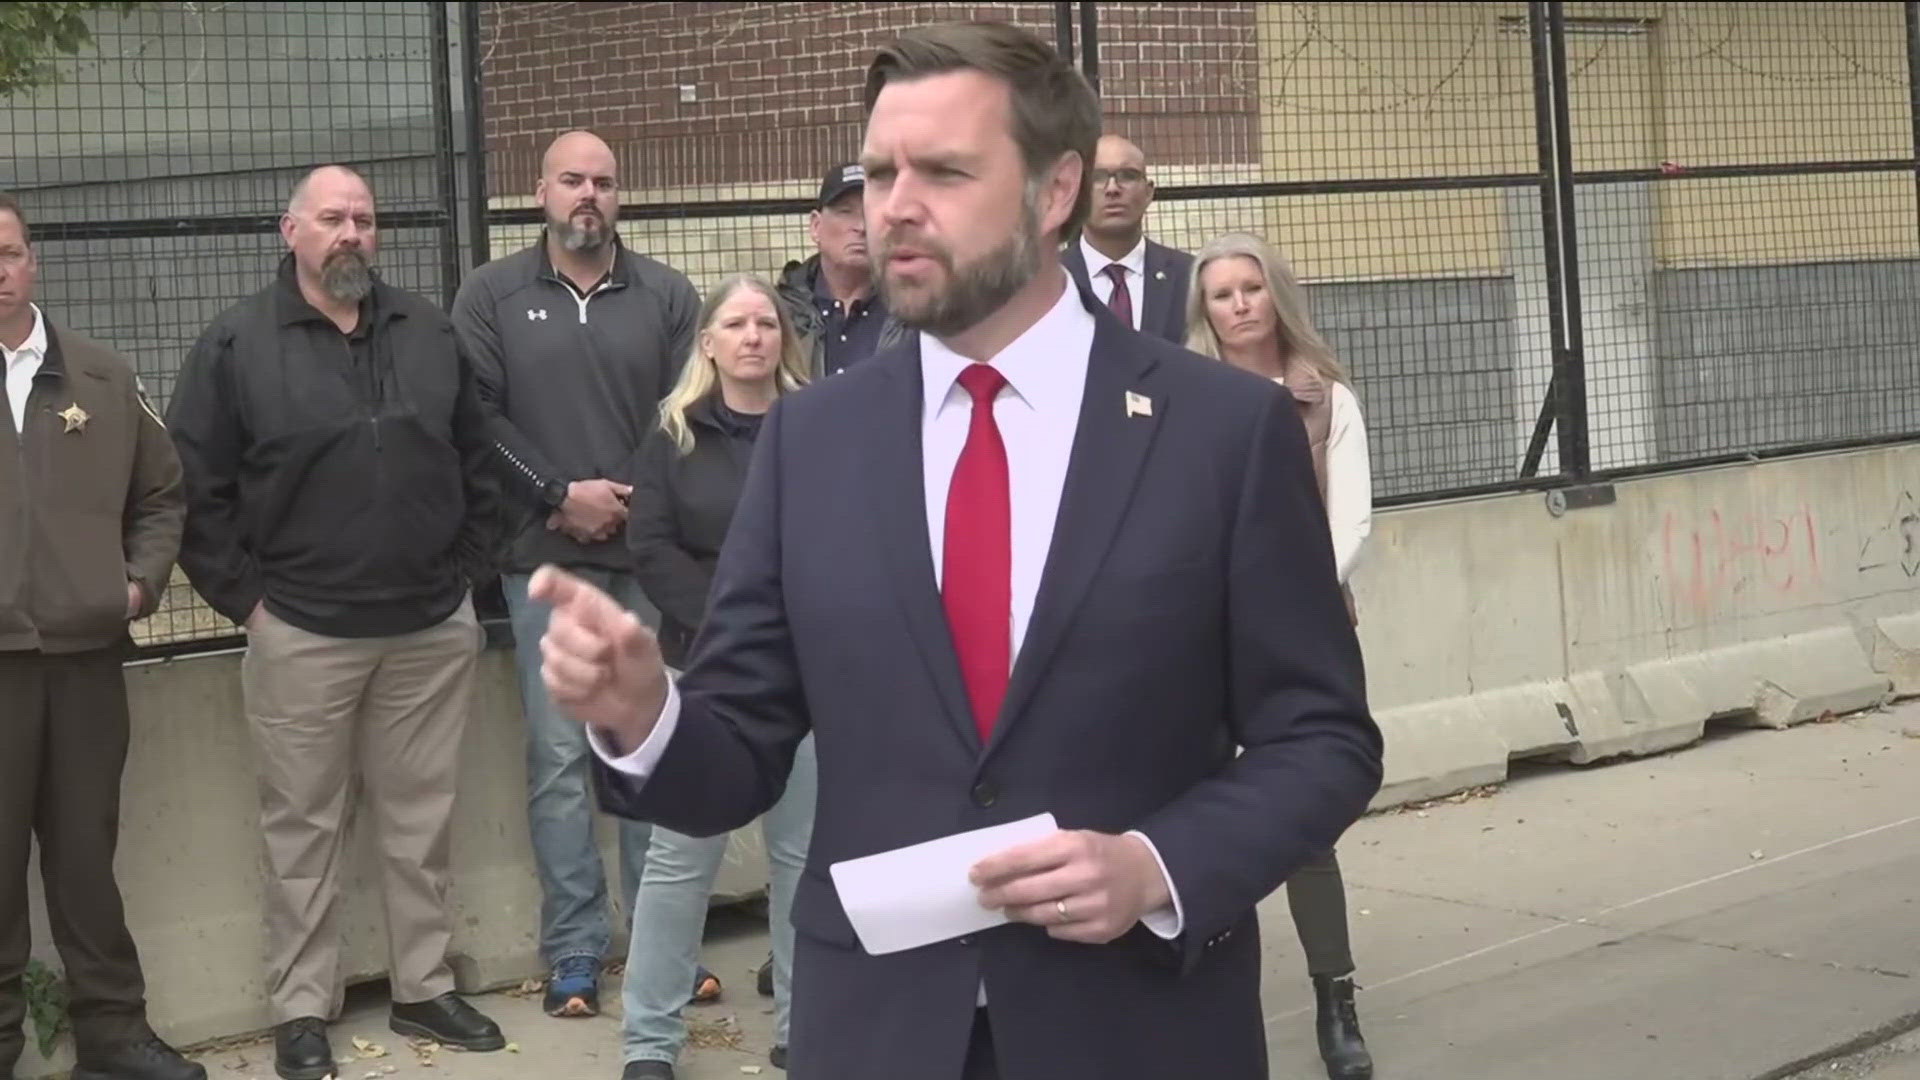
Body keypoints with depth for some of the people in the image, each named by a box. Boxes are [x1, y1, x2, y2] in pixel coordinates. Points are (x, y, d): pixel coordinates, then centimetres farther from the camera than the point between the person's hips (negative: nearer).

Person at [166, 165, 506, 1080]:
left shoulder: (429, 333, 8)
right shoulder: (237, 343, -3)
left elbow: (475, 460, 15)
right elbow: (195, 487, -3)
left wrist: (467, 569, 9)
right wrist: (244, 596, -6)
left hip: (434, 628, 3)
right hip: (302, 634, -3)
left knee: (423, 821, 11)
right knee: (304, 828, 5)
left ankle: (425, 988, 23)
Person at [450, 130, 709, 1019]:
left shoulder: (667, 295, 7)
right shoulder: (491, 294, 5)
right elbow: (475, 418, -3)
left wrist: (637, 501, -10)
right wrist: (559, 496, -9)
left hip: (650, 552, 1)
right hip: (546, 559, -1)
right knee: (560, 757, 1)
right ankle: (574, 948, 9)